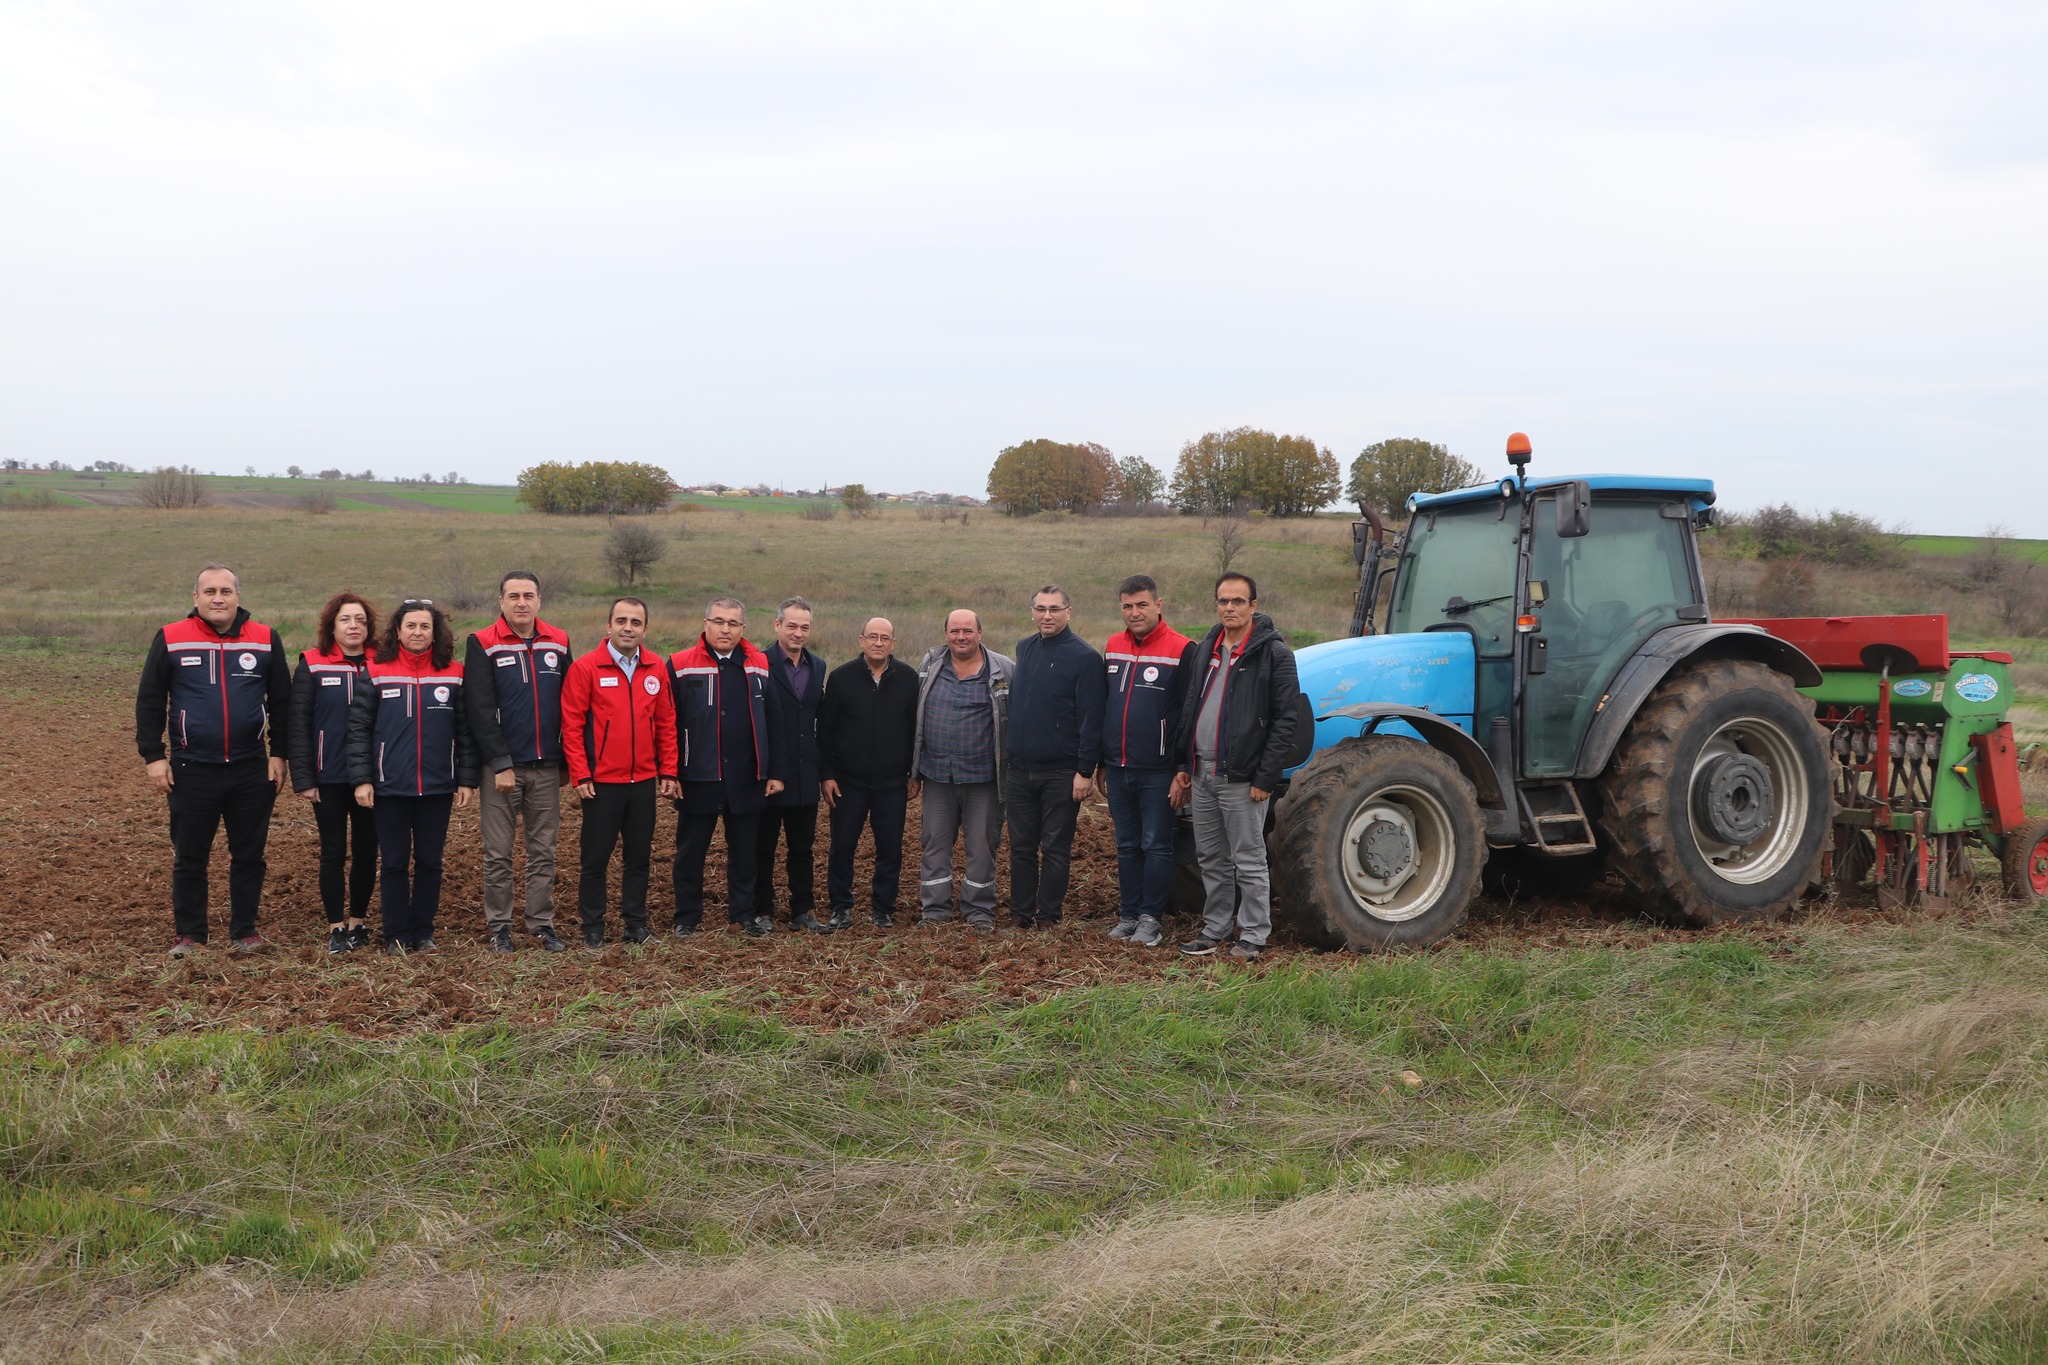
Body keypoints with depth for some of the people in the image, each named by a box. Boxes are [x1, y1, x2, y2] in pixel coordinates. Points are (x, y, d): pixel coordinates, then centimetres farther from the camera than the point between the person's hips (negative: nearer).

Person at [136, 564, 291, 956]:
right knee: (189, 858, 6)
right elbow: (149, 702, 3)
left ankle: (244, 930, 20)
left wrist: (279, 754, 4)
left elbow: (281, 703, 9)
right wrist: (153, 756, -2)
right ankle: (189, 934, 17)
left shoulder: (266, 640, 3)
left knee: (249, 855, 8)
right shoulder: (170, 640, -1)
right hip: (190, 771, -1)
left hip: (252, 772, 1)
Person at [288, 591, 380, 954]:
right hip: (329, 778, -2)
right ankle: (336, 927, 11)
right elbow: (298, 725, -3)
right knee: (333, 853, 3)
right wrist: (303, 778, -9)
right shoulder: (312, 666, -1)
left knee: (366, 852, 8)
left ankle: (358, 921, 20)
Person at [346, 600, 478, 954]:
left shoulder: (453, 676, 3)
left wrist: (467, 780, 2)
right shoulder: (377, 674, 0)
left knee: (430, 862, 7)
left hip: (438, 788, 1)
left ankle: (423, 933, 17)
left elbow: (465, 732, 6)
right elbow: (359, 729, 0)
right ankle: (396, 936, 13)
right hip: (390, 788, -1)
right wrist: (361, 779, -5)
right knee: (395, 863, 4)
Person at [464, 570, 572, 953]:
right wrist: (501, 763, -15)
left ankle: (542, 924, 15)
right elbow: (480, 710, -11)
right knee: (498, 853, 3)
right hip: (501, 766, -3)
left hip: (547, 767, 3)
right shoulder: (483, 645, -5)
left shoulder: (558, 643, 7)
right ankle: (498, 927, 12)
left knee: (543, 851, 8)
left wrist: (566, 761, 7)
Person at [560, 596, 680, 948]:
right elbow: (572, 725, -8)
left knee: (640, 855, 11)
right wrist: (580, 775, -11)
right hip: (602, 783, -4)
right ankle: (592, 927, 14)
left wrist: (668, 771, 6)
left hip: (644, 782, 4)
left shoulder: (656, 668, 4)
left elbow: (666, 723, 10)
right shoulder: (585, 668, -8)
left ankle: (635, 921, 23)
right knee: (595, 857, 4)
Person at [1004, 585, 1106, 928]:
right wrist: (1008, 752, 14)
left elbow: (1090, 718, -12)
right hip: (1019, 769, 6)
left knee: (1056, 849, 3)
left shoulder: (1084, 657, -9)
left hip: (1061, 773, -6)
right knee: (1021, 847, 10)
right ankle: (1020, 913, 19)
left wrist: (1085, 771, -15)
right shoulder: (1024, 648, 10)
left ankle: (1049, 916, 11)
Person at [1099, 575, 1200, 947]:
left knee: (1156, 846, 2)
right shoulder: (1113, 647, 10)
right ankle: (1128, 915, 20)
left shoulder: (1180, 650, -10)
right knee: (1127, 847, 12)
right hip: (1118, 770, 6)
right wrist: (1102, 765, 16)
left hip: (1157, 771, -6)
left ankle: (1151, 918, 9)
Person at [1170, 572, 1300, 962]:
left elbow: (1284, 720, -12)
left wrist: (1266, 778, -15)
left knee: (1248, 862, 1)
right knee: (1212, 860, 15)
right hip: (1202, 774, 7)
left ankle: (1253, 936, 10)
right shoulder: (1206, 649, 13)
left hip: (1241, 777, -7)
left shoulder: (1273, 652, -9)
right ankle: (1215, 930, 24)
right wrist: (1182, 766, 14)